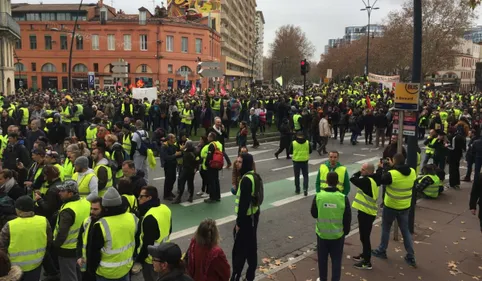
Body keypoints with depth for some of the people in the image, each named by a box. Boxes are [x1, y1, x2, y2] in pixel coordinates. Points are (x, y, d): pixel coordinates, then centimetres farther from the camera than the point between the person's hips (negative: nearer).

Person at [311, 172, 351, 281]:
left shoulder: (318, 196, -14)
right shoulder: (343, 198, -15)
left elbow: (314, 214, -1)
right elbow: (348, 218, -6)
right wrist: (346, 231, 10)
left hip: (322, 234, 1)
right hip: (338, 235, -1)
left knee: (322, 259, 19)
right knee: (336, 260, 15)